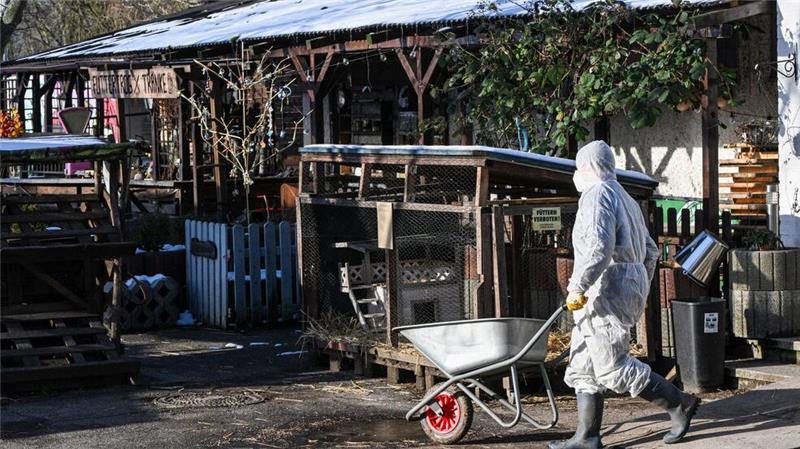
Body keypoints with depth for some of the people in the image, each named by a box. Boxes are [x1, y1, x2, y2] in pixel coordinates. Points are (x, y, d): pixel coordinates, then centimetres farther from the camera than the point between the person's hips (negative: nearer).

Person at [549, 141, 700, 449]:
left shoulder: (597, 194, -9)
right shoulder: (624, 199, 23)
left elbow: (599, 248, -23)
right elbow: (650, 251, 26)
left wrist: (578, 286, -20)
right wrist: (640, 291, 32)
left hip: (608, 288, -10)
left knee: (613, 368, -9)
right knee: (582, 366, 9)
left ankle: (678, 404, -2)